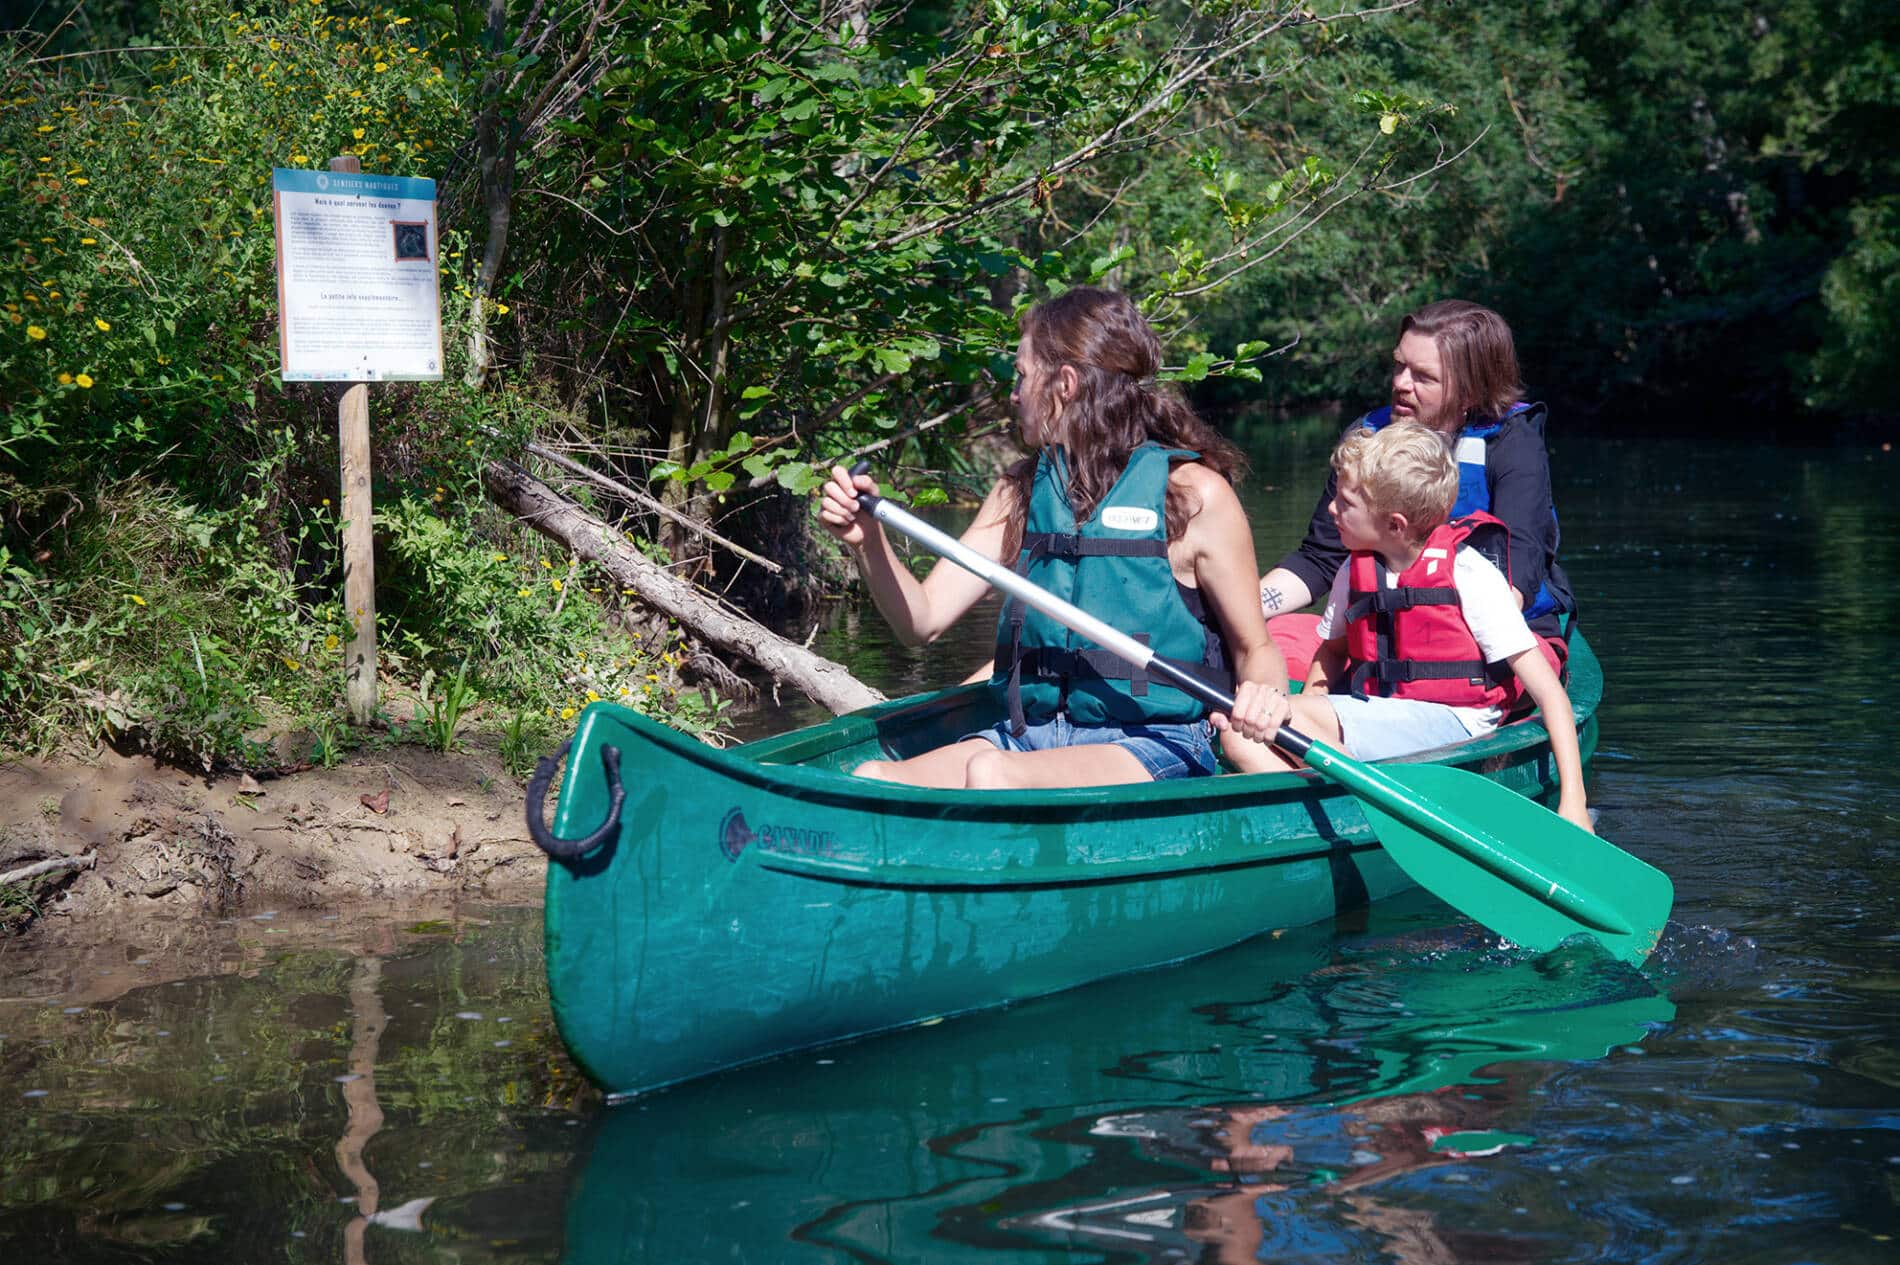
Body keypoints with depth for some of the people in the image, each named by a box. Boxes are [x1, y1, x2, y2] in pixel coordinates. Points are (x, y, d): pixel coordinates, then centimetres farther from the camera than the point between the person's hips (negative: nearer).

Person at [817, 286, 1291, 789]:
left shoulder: (1192, 492, -3)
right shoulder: (1020, 493, 13)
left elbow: (1255, 647, 2)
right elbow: (922, 620, 11)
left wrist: (1264, 692, -22)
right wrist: (868, 541, -7)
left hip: (1153, 745, -5)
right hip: (1032, 736, 5)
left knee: (990, 774, -35)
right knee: (870, 781, -21)